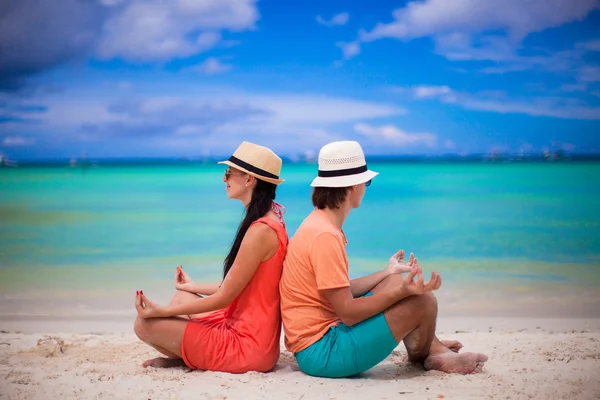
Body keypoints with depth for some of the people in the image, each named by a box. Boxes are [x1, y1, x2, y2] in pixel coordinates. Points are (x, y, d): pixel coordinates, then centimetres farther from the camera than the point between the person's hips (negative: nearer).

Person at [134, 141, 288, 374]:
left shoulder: (260, 231, -23)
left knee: (145, 325, -9)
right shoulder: (269, 221, 8)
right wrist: (194, 287, 31)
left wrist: (161, 311, -12)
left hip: (247, 346, -10)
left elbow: (224, 297, -17)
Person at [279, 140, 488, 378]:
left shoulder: (319, 225, 9)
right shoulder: (325, 236, -22)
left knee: (396, 281, 18)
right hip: (322, 352, -10)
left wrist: (388, 271, 22)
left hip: (320, 334, 10)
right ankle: (424, 356, 21)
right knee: (423, 301, -10)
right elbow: (347, 312, -22)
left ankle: (434, 348, 22)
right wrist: (402, 291, -25)